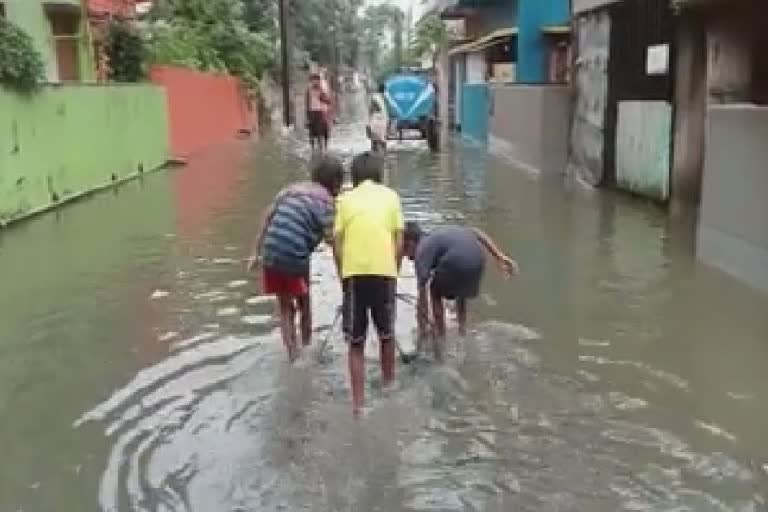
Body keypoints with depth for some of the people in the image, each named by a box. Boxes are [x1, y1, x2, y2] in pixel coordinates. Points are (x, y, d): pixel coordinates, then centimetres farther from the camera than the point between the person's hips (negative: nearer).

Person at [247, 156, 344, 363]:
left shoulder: (291, 189, 17)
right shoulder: (326, 200, -1)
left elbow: (267, 217, 13)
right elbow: (331, 239, -7)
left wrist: (256, 252, 15)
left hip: (270, 255, 5)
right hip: (295, 258, -5)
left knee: (285, 306, 20)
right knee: (304, 305, 18)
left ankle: (292, 352, 23)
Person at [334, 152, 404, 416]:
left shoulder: (345, 199, 12)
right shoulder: (390, 195, 14)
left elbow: (338, 245, 6)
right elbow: (399, 243, 7)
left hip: (354, 273, -1)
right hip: (384, 271, 1)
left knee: (356, 343, 8)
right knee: (387, 336, 21)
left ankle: (358, 403, 6)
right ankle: (388, 385, 39)